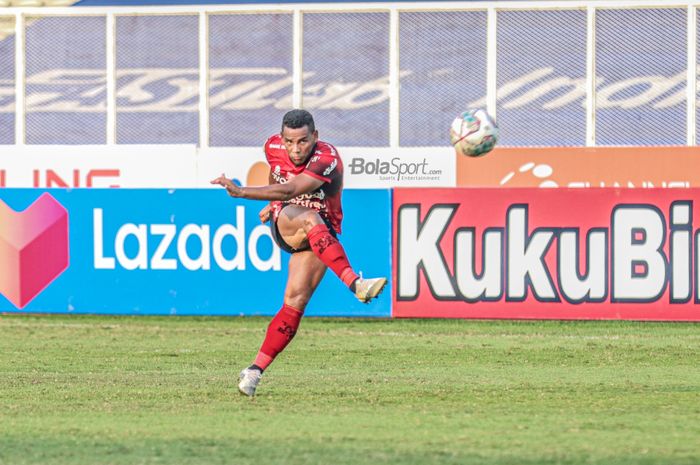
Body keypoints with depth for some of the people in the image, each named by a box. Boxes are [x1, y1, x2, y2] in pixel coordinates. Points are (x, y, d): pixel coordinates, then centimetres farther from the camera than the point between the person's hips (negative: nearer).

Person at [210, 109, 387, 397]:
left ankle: (256, 369, -11)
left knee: (296, 301, -17)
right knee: (310, 219, -35)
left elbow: (289, 190, -40)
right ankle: (354, 283, -53)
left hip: (320, 234, -2)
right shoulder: (273, 147, -6)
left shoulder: (327, 160, -25)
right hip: (283, 222, 2)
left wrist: (241, 192, -48)